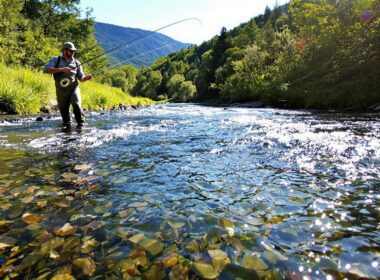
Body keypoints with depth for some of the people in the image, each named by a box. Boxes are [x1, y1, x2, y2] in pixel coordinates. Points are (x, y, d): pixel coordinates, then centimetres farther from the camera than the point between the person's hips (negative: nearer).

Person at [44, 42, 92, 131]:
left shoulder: (76, 62, 9)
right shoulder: (55, 60, 5)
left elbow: (81, 78, 9)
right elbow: (46, 69, -10)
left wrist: (86, 77, -14)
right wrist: (61, 69, -20)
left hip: (73, 88, -1)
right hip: (61, 90, 1)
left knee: (76, 105, -20)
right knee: (63, 108, 9)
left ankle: (81, 124, -5)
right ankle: (67, 124, 29)